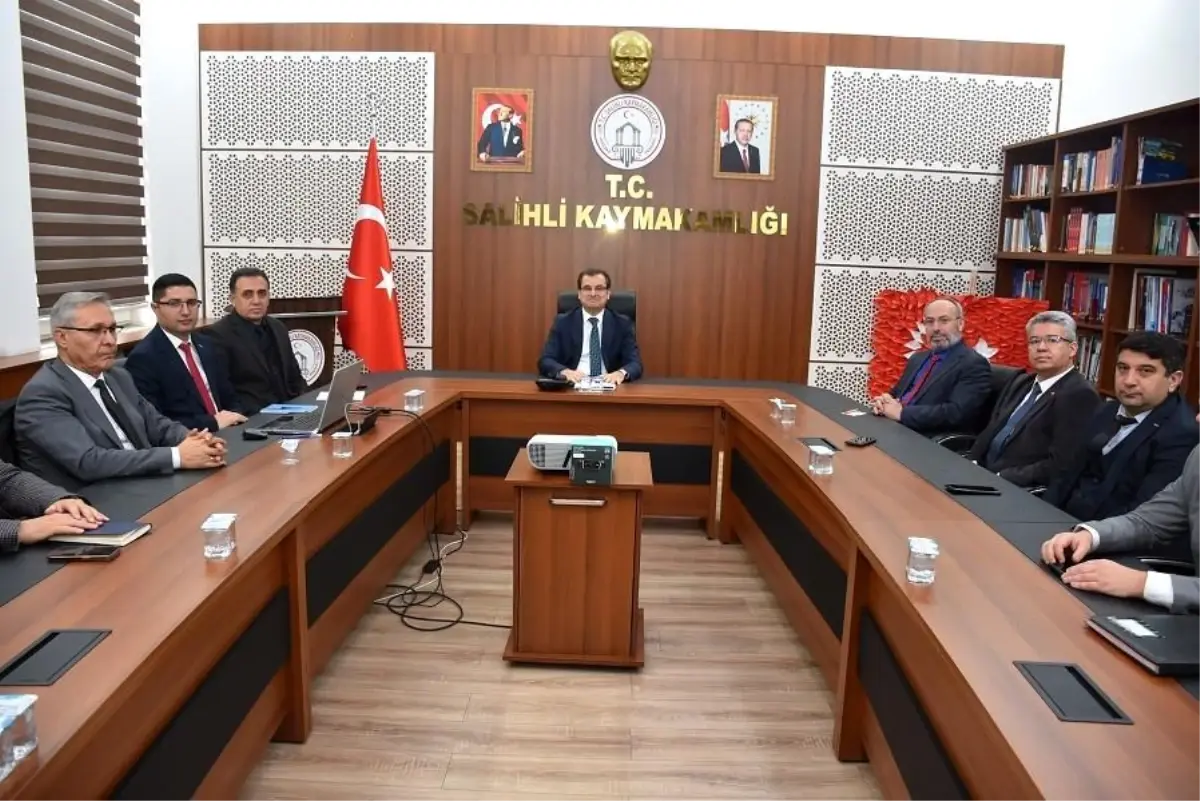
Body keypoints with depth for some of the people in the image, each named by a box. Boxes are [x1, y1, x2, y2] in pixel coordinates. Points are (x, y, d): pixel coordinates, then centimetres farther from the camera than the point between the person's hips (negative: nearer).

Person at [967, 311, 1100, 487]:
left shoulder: (1080, 395, -9)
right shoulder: (1021, 382, 17)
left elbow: (1061, 466, -17)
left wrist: (1000, 478, -20)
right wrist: (971, 464, -2)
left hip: (1024, 493, -7)